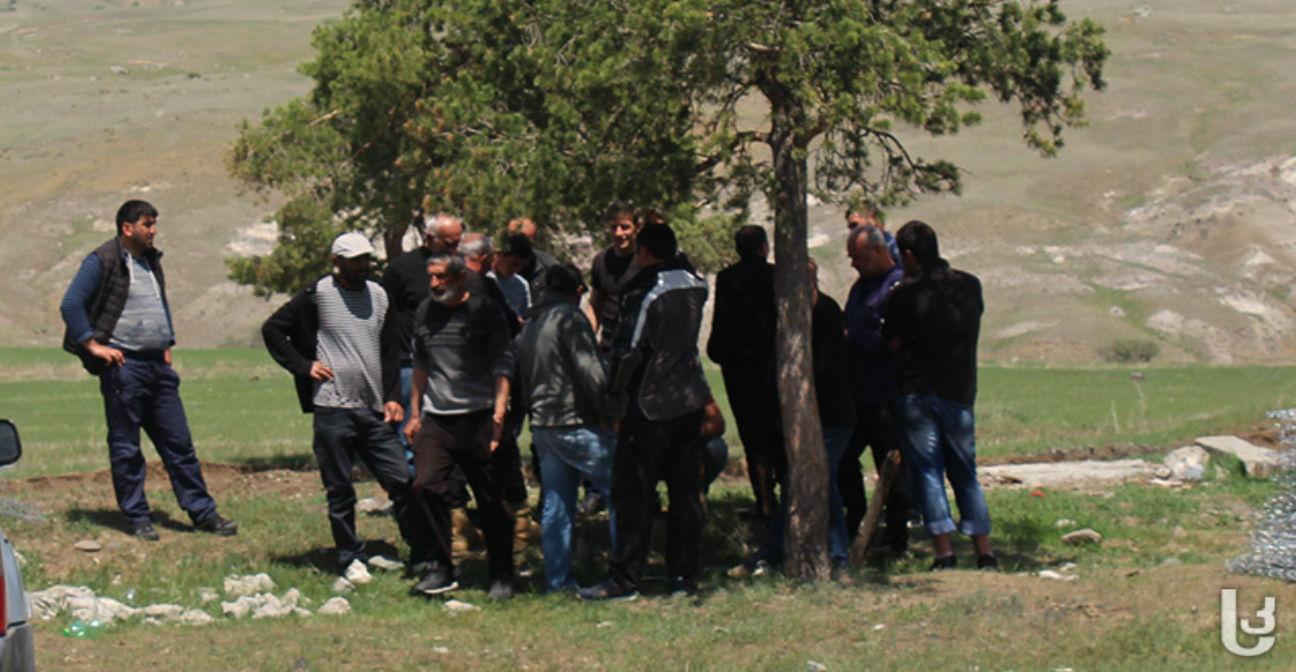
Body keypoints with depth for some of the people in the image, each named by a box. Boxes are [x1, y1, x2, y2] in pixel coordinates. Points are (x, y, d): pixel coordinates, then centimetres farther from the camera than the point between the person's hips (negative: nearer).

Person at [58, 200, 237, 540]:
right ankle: (137, 518, 9)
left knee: (179, 442, 6)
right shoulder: (102, 261, -8)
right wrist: (93, 345, -15)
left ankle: (202, 513, 9)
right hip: (123, 365, -7)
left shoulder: (151, 260, 16)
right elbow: (71, 305, -11)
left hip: (158, 365, 7)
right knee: (126, 448, 2)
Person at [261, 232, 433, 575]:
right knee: (339, 491, 3)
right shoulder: (317, 295, -2)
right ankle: (351, 557, 15)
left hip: (374, 409, 4)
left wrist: (393, 396, 7)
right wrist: (303, 366, -5)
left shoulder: (378, 295, 12)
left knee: (402, 481, 0)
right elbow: (272, 329, 1)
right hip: (333, 409, -4)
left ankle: (423, 554, 7)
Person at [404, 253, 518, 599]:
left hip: (478, 418, -4)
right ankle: (440, 568, -2)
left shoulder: (484, 311, -4)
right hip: (436, 418, 4)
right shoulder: (425, 312, 11)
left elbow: (503, 364, -5)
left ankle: (502, 576, 13)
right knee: (427, 485, -14)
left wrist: (499, 411, -14)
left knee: (491, 499, 1)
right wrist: (415, 413, 19)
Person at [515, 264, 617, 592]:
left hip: (543, 427, 9)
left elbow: (522, 380, 21)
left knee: (555, 505, 11)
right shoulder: (569, 318, -9)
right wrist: (605, 414, -10)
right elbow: (590, 371, -16)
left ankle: (557, 578, 11)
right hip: (577, 425, -9)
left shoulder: (530, 326, 18)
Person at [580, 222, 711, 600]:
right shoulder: (695, 286, 5)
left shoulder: (645, 292, -15)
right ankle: (684, 576, 14)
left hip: (651, 408, -6)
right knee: (686, 492, 11)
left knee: (634, 494, 0)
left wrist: (614, 394, -3)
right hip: (691, 400, 7)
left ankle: (624, 580, 3)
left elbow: (629, 350, -15)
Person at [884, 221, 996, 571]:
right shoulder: (971, 286, 4)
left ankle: (945, 554, -6)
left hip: (915, 393, -3)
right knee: (966, 475, 12)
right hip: (959, 393, 4)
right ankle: (985, 554, 8)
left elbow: (892, 343, -1)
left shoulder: (905, 294, -8)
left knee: (927, 474, 1)